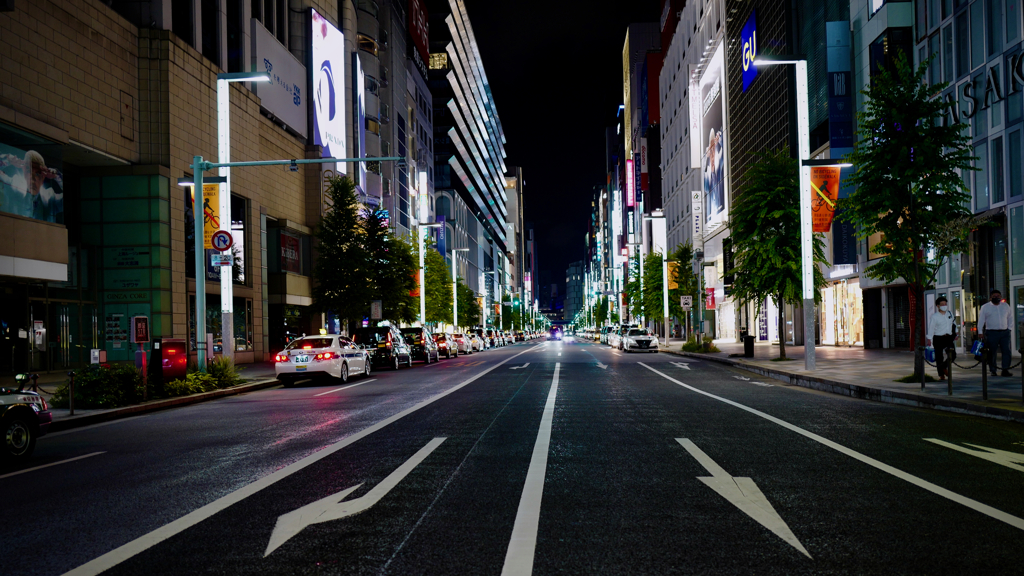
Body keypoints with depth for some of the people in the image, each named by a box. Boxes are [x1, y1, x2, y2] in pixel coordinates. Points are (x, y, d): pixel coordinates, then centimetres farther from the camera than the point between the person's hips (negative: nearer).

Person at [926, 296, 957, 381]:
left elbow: (954, 324, 22)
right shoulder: (934, 316, -4)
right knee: (939, 357, -1)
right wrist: (929, 339, -9)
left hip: (948, 338, 4)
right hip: (938, 338, -4)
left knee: (952, 355, -5)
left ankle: (944, 367, 23)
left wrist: (955, 334, 22)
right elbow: (931, 328, -5)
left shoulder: (950, 313, 10)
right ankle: (941, 375, 10)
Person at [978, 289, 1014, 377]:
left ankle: (1005, 370, -2)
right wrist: (981, 333, -5)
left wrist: (1008, 328, 14)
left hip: (1004, 332, 3)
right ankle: (993, 371, 7)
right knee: (992, 352, 0)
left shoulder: (1006, 306, 11)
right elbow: (981, 320, 0)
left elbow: (1010, 317, 22)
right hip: (991, 333, -3)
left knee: (1006, 351, -4)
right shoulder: (985, 307, 1)